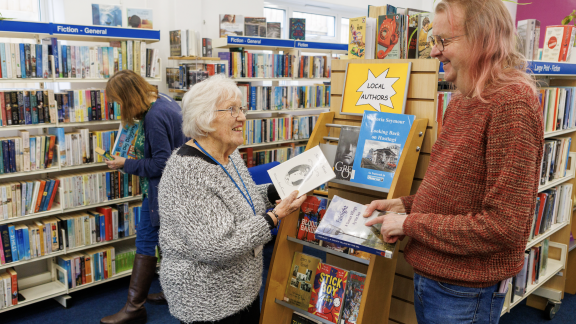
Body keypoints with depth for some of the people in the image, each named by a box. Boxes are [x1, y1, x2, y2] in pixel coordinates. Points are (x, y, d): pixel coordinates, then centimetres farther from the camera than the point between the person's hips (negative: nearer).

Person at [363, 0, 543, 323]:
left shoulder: (512, 103, -21)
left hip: (464, 294, -8)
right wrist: (405, 204, 2)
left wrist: (410, 224, -17)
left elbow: (503, 226, -25)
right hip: (429, 274, 8)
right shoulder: (461, 101, 8)